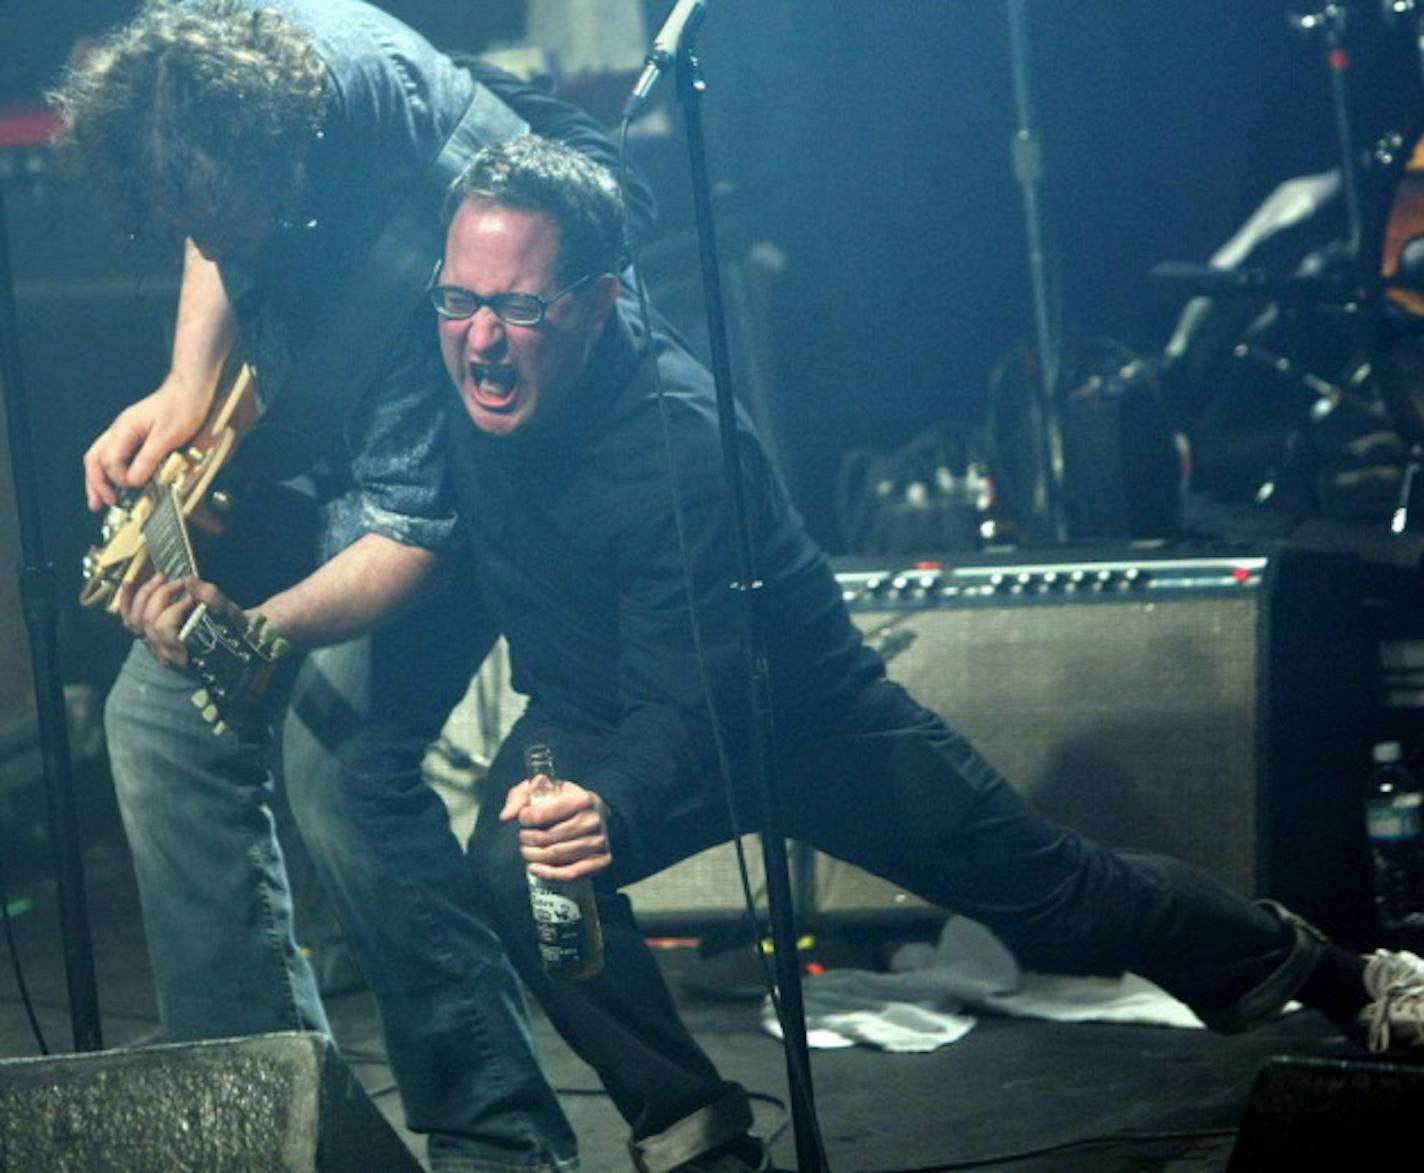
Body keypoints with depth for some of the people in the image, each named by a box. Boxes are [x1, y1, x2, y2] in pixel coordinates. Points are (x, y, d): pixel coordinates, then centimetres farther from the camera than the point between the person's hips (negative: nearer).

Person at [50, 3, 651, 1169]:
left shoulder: (436, 236, -40)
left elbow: (412, 526, -34)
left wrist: (258, 632, -48)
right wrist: (186, 394, -6)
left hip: (455, 448, -8)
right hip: (302, 415, 8)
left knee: (341, 755, -23)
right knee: (159, 713, 1)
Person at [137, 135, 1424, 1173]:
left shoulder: (676, 436, -39)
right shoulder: (450, 390, -23)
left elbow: (693, 707, -42)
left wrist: (610, 806, -61)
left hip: (802, 709, -4)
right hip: (596, 705, 4)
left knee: (1067, 903, 7)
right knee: (515, 863, -28)